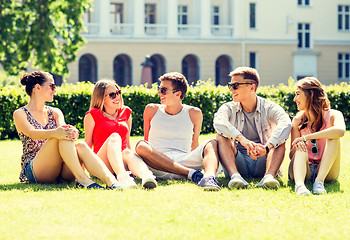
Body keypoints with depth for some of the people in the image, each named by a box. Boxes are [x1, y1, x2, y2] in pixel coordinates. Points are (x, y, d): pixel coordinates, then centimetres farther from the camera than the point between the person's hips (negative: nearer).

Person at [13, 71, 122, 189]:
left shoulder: (55, 112, 19)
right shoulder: (20, 114, 4)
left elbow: (63, 127, -4)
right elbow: (31, 133, -18)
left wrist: (72, 131, -31)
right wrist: (55, 133, -40)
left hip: (60, 170, 4)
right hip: (34, 170, -4)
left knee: (81, 146, -28)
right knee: (62, 138, -30)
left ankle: (110, 180, -49)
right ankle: (82, 179, -45)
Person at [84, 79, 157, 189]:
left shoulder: (126, 113, 21)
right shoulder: (92, 116, 8)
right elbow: (88, 144, 8)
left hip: (121, 161, 3)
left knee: (127, 153, -33)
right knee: (114, 137, -31)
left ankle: (146, 176, -67)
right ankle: (122, 176, -59)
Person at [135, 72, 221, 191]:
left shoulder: (193, 113, 11)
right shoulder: (152, 110, 13)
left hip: (184, 161, 0)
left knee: (212, 144, -22)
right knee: (141, 146, -31)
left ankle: (209, 176, -56)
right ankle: (192, 173, -37)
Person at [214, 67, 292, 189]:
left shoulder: (269, 108, -1)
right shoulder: (229, 108, 4)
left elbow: (286, 124, -23)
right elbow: (218, 122, -21)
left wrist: (266, 147, -41)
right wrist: (242, 139, -39)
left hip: (262, 163, -1)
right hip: (238, 163, 1)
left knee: (280, 139, -22)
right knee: (221, 135, -20)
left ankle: (269, 175, -43)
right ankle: (235, 176, -42)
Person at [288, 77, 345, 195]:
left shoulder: (332, 115, 0)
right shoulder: (298, 120, 8)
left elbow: (340, 131, -26)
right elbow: (291, 155, 4)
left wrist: (306, 137, -26)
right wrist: (296, 146, -22)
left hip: (327, 171, -1)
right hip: (304, 171, 1)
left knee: (333, 138, -21)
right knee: (300, 147, -26)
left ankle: (319, 181, -38)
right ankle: (299, 184, -55)